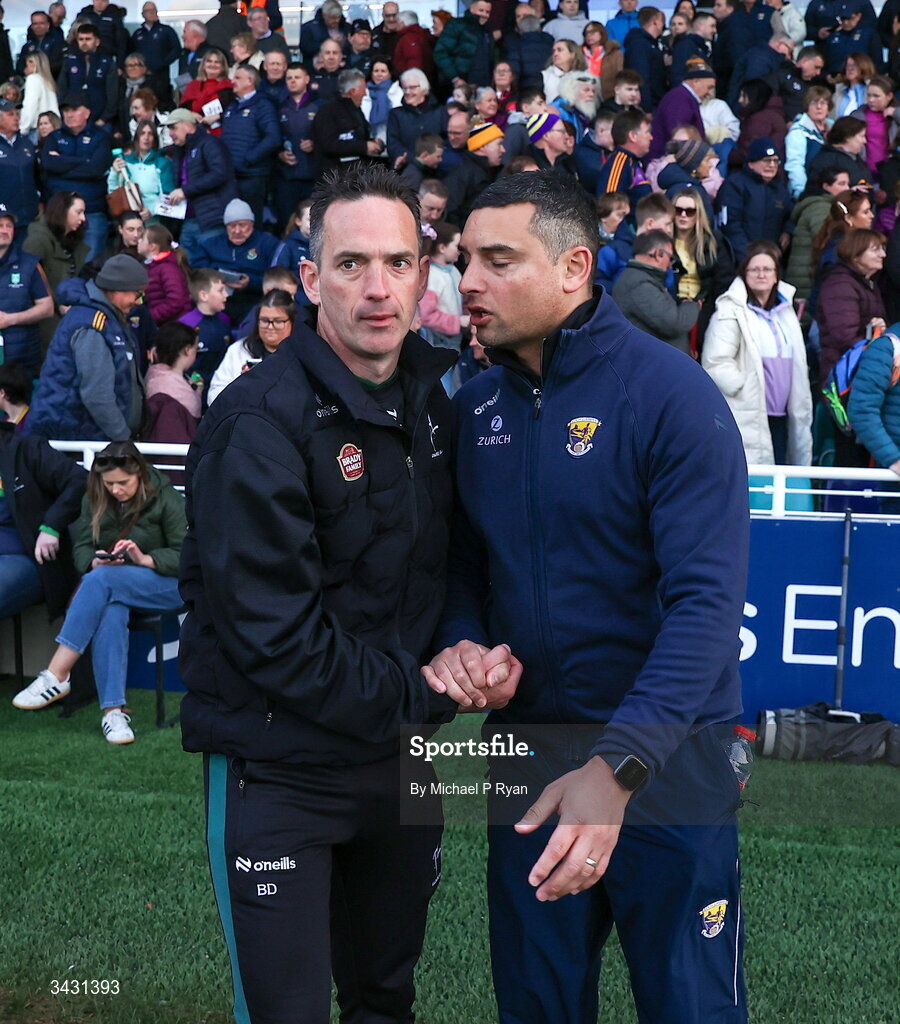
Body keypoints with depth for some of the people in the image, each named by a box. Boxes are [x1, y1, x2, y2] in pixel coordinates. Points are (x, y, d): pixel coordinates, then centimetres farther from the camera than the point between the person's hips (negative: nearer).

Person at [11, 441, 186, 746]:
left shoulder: (166, 499, -6)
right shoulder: (95, 500, 7)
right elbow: (81, 549, 7)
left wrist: (145, 559, -25)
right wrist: (95, 560, -17)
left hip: (166, 584, -3)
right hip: (110, 587, 4)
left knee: (103, 580, -34)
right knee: (111, 612, -36)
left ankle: (55, 677, -36)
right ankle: (113, 710, -38)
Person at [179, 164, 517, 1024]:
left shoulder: (434, 394, 4)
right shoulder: (261, 421, -18)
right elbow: (273, 635, -22)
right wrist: (427, 692, -15)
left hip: (403, 754, 7)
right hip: (281, 768, -6)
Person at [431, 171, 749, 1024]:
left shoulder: (671, 395, -16)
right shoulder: (474, 407, 2)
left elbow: (706, 598, -23)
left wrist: (617, 765, -33)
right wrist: (466, 645, -12)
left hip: (664, 757, -5)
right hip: (526, 751, 5)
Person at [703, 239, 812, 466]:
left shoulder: (785, 311, 18)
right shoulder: (731, 312, -8)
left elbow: (797, 366, 26)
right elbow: (716, 364, -18)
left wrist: (801, 411, 19)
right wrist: (746, 388, -16)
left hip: (780, 417, 8)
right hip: (748, 419, -8)